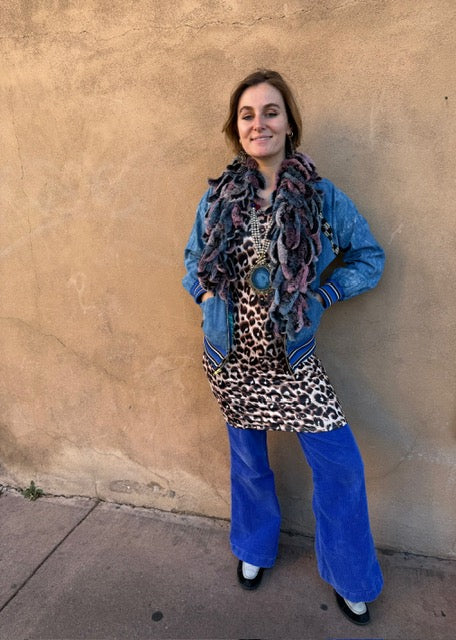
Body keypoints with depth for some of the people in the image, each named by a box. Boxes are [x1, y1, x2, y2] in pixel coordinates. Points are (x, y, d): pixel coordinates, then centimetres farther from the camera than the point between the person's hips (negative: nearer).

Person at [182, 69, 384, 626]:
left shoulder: (322, 196, -6)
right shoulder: (217, 197, -1)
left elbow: (369, 257, 2)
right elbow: (193, 261, 11)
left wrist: (320, 295, -10)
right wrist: (207, 294, -7)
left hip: (293, 357, -1)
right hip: (233, 355, 2)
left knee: (339, 464, 1)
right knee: (247, 458, 18)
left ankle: (349, 578, 31)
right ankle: (254, 547, 48)